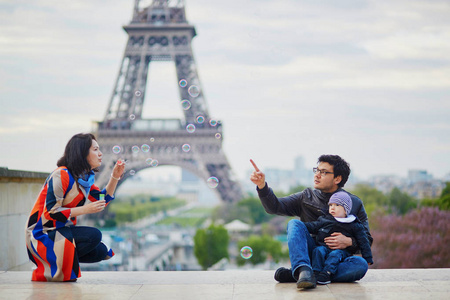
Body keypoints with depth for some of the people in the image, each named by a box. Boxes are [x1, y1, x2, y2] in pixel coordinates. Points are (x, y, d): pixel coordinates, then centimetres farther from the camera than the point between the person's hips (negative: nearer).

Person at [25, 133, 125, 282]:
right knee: (94, 235, -25)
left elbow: (102, 200, 18)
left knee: (101, 252, -1)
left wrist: (115, 177, 6)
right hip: (42, 234, -9)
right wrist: (85, 209, -24)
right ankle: (51, 266, -14)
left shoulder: (85, 177, 9)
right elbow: (50, 212, -23)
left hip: (61, 230, 9)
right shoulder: (61, 175, -18)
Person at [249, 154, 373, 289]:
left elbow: (367, 239, 5)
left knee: (361, 264, -33)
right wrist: (262, 186, -18)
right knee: (294, 223, -22)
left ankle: (294, 274, -36)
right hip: (310, 256, 1)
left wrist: (349, 242, -16)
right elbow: (274, 207, -1)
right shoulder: (306, 197, 11)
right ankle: (304, 271, -47)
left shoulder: (354, 203, 7)